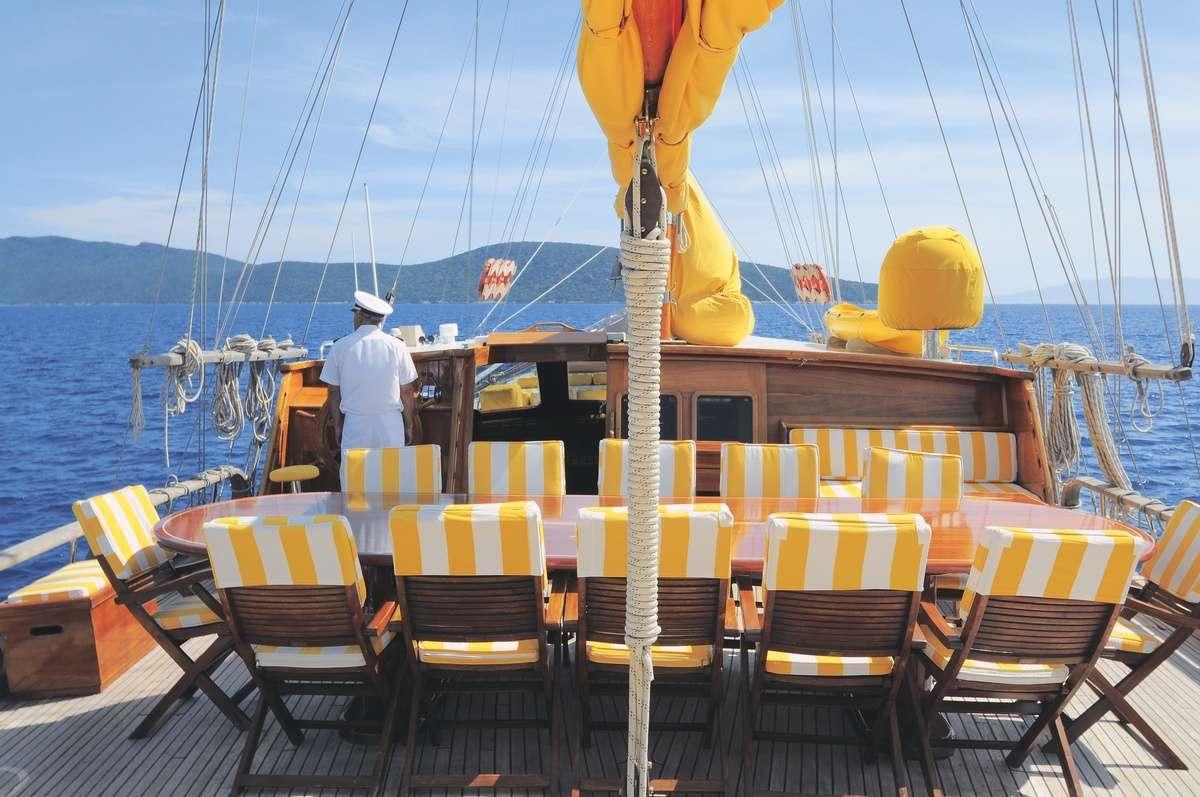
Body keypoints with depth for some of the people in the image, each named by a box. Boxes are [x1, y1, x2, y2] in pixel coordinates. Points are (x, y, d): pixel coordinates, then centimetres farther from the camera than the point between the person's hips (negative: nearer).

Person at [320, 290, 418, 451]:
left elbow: (333, 392, 4)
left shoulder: (340, 347, -1)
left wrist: (337, 425, 15)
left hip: (355, 424, 0)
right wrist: (409, 426, 12)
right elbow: (407, 392, 2)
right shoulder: (397, 346, -1)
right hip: (391, 424, 0)